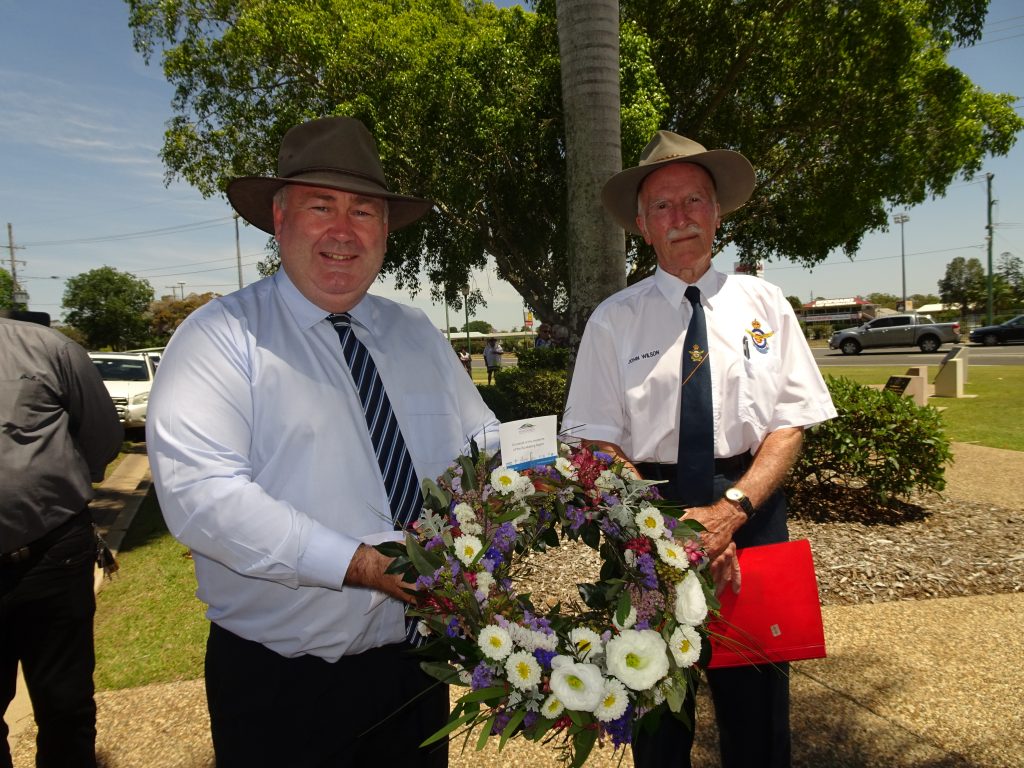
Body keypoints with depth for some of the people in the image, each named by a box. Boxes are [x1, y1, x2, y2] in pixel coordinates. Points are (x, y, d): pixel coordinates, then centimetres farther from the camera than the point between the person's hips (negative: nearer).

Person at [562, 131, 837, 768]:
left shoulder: (764, 304, 4)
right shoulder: (614, 321, 0)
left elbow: (791, 424, -2)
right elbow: (601, 445, -4)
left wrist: (730, 509, -16)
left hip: (752, 510, 1)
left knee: (759, 714, 14)